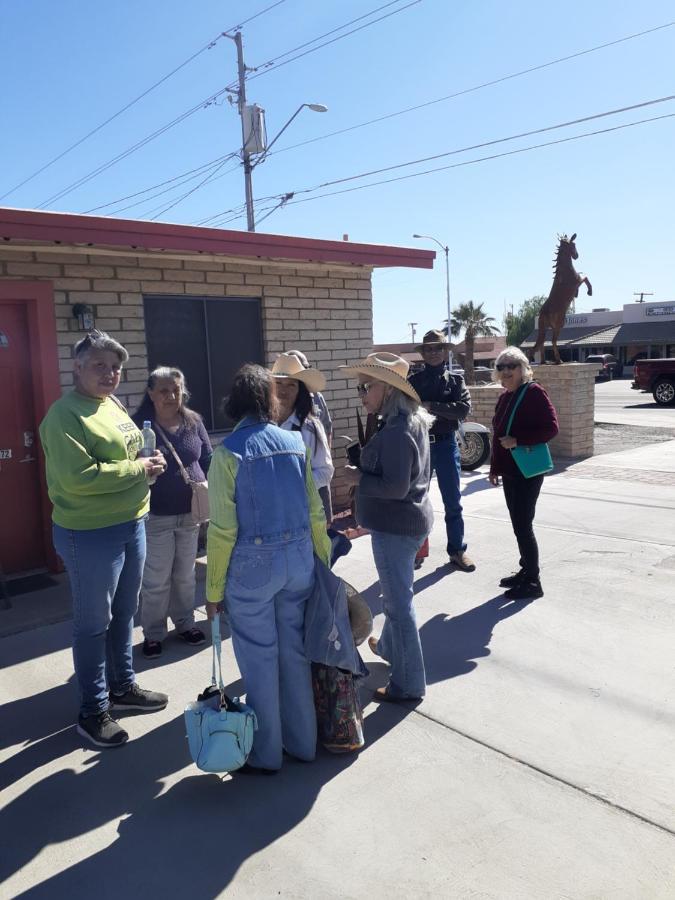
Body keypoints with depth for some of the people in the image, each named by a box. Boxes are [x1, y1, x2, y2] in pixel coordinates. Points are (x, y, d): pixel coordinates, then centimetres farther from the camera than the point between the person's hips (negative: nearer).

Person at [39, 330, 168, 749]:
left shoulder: (113, 404, 11)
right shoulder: (65, 414, -16)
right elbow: (78, 477, -27)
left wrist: (148, 463, 0)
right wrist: (139, 468, -20)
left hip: (132, 524, 9)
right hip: (91, 534, -8)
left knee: (124, 614, 21)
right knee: (93, 623, 5)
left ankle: (123, 686, 39)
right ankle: (94, 711, 22)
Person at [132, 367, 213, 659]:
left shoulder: (194, 421, 1)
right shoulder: (139, 424, -12)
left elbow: (208, 459, 8)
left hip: (190, 513, 4)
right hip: (155, 516, -4)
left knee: (185, 575, 19)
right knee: (156, 580, 5)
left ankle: (185, 623, 36)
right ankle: (152, 634, 23)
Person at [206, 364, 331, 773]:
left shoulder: (229, 451, -10)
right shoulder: (295, 442, 0)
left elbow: (223, 529, -11)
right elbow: (316, 513, 3)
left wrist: (214, 590, -3)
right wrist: (324, 563, 14)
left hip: (252, 566, -4)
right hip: (298, 559, 4)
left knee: (259, 658, 10)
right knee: (295, 650, 17)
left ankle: (266, 754, 26)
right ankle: (303, 742, 32)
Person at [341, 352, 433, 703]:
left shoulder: (396, 431, -23)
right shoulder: (411, 422, 8)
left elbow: (395, 487, -27)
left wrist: (359, 478, -15)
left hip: (395, 526, -10)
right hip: (407, 521, 10)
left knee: (398, 601, 1)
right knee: (395, 594, 27)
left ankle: (408, 683, 14)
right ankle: (389, 647, 49)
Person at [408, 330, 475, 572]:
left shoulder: (455, 380, 4)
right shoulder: (413, 381, 5)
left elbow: (464, 408, -12)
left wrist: (431, 407, -18)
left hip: (446, 444, 0)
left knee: (452, 502, 6)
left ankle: (457, 550, 17)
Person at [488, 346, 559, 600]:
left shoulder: (534, 392, -11)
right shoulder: (505, 398, 13)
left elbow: (551, 428, -18)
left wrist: (518, 440, -23)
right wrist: (495, 468, 19)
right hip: (509, 472, 8)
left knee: (523, 525, -5)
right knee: (519, 524, 15)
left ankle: (533, 582, 5)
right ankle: (526, 571, 28)